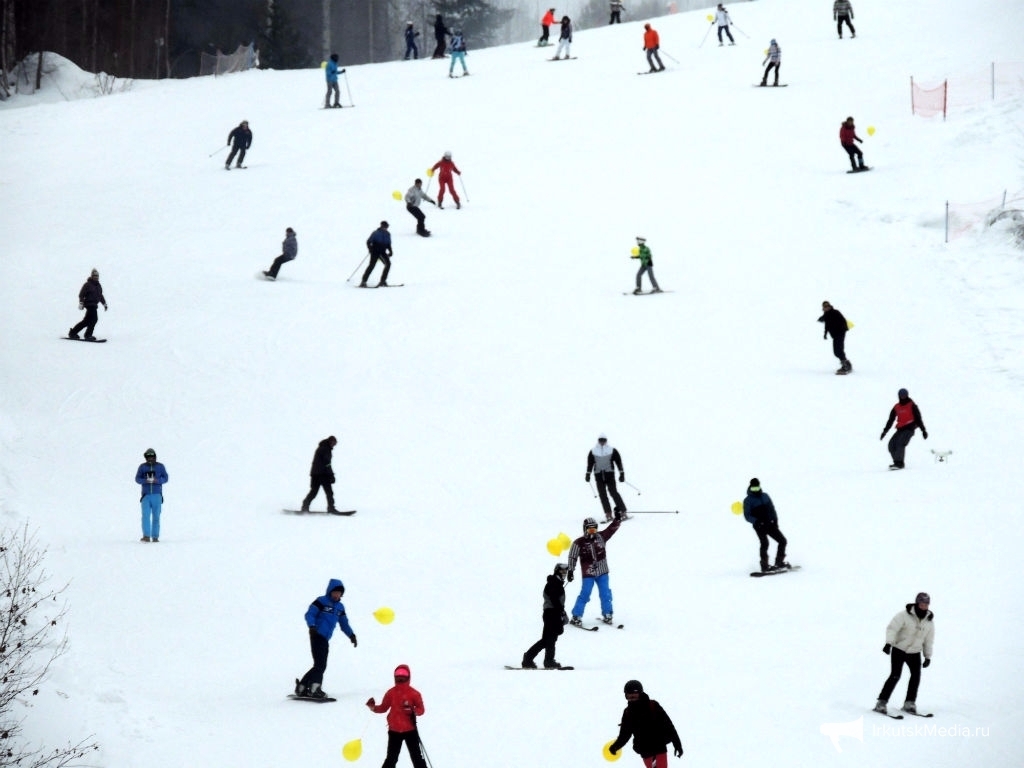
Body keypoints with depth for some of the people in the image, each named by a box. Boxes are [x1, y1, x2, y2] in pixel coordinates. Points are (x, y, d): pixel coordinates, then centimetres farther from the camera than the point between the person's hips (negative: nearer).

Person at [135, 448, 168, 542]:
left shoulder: (160, 466, 5)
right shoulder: (142, 467, 5)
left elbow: (165, 478, 1)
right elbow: (137, 479, 1)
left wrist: (157, 480, -19)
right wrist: (146, 480, -19)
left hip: (157, 495, 0)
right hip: (146, 495, 0)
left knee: (156, 516, 2)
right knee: (146, 515, -12)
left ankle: (155, 536, 8)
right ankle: (146, 536, -15)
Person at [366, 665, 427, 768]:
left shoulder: (413, 693, -8)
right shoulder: (391, 692, -1)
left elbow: (421, 709, -9)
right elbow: (383, 708, 5)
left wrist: (412, 710, -29)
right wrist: (373, 707, -13)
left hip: (410, 730, -2)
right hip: (394, 731, 2)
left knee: (417, 757, 3)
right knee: (391, 758, 11)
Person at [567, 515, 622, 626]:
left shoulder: (601, 537, 0)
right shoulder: (579, 543, -8)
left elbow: (612, 528, 0)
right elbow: (572, 557, -4)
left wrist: (618, 518, -14)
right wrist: (570, 570, -8)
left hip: (602, 572, 3)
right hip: (588, 574, -3)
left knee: (605, 594, 5)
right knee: (585, 595, -6)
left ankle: (607, 615, 16)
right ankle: (576, 617, 0)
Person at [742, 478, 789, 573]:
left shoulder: (765, 496, 13)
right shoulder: (748, 500, -1)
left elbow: (772, 509, 19)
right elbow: (747, 516, -5)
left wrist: (775, 519, 2)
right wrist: (756, 521, -21)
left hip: (770, 523, 5)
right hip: (759, 526, -5)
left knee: (782, 540, -2)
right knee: (764, 543, -24)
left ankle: (779, 562, 11)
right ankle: (764, 566, -22)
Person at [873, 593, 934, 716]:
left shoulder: (929, 620, 2)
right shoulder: (905, 615, -16)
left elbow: (928, 639, 12)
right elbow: (892, 628, -20)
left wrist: (928, 656, 13)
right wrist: (888, 643, -35)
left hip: (915, 652, 5)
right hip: (899, 649, -5)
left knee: (916, 674, -12)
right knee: (895, 675, -14)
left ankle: (909, 703, -2)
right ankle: (881, 702, -10)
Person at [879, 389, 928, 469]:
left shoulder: (912, 406, -1)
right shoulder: (896, 407, 13)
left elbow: (918, 418, -1)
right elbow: (890, 420, 18)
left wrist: (923, 430, -5)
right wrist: (885, 431, 14)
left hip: (909, 429, -6)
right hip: (900, 429, 6)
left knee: (900, 443, -24)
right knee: (892, 445, -8)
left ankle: (899, 463, -26)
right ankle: (897, 462, -2)